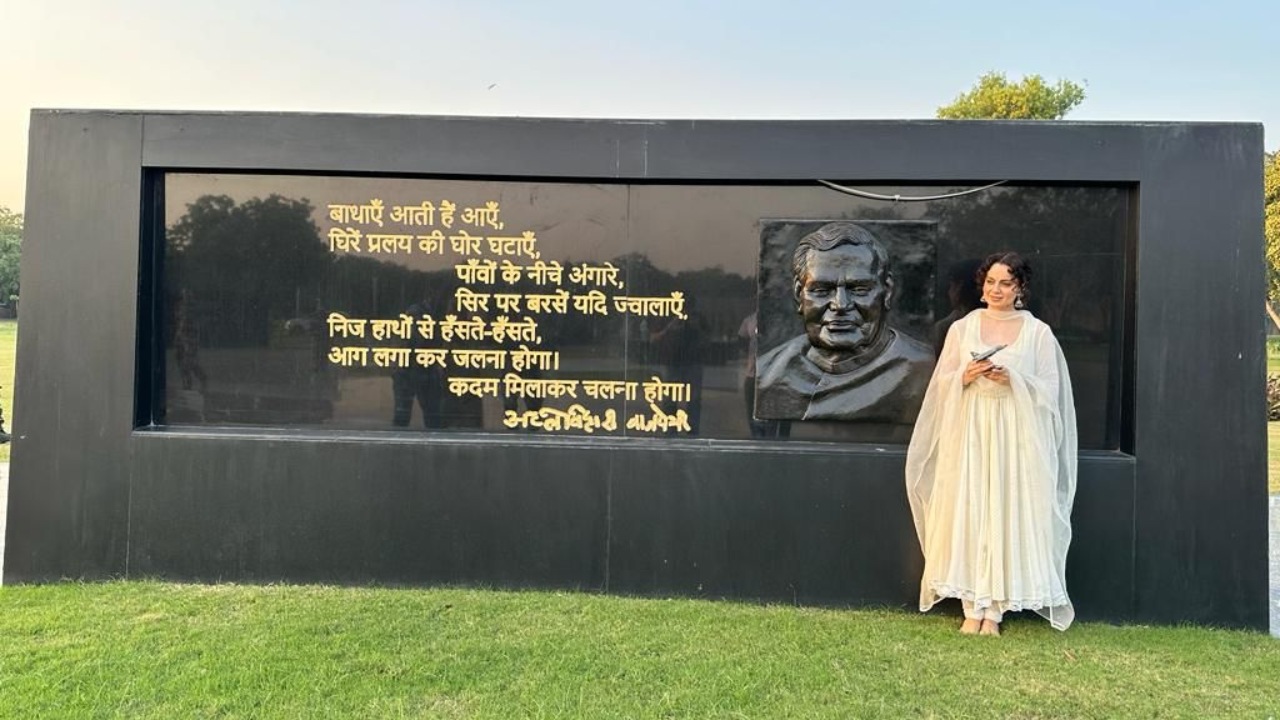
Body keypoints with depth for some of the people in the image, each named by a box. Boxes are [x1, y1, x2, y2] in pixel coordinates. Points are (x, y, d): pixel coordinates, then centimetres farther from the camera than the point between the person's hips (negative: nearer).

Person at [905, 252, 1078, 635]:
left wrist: (1012, 380, -14)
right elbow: (941, 384, 8)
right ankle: (972, 610, 8)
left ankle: (994, 612, 7)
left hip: (1016, 435, -1)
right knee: (967, 515, -1)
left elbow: (1049, 391, 2)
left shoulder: (1038, 333, 5)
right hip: (969, 433, 1)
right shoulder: (961, 328, 9)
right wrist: (965, 376, -12)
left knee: (1007, 515, -2)